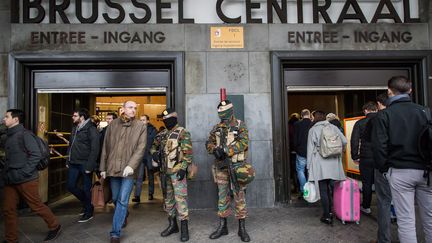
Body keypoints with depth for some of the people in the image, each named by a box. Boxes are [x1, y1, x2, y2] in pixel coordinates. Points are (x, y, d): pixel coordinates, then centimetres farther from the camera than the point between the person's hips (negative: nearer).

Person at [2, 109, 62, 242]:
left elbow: (36, 155, -19)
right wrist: (7, 172, 7)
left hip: (26, 180, -8)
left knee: (36, 206, 4)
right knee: (8, 210, 9)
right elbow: (11, 158, 19)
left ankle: (55, 226, 23)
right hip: (11, 180, 8)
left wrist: (23, 173, -20)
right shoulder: (9, 135, 12)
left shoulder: (25, 134, -12)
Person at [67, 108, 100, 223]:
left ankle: (88, 212, 21)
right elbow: (71, 146, 19)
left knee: (86, 188, 3)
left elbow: (94, 149, -17)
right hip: (74, 164, 8)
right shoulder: (75, 128, 12)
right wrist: (68, 161, 13)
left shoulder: (91, 129, -13)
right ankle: (86, 203, 33)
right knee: (70, 185, 11)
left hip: (84, 164, -8)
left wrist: (89, 166, -20)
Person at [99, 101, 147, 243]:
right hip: (113, 168, 3)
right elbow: (105, 147, 9)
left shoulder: (141, 126, -3)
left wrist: (131, 165, -22)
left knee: (123, 201, -3)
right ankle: (123, 216, 46)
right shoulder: (113, 125, 5)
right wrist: (103, 167, 8)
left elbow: (141, 148, -11)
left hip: (129, 169, -3)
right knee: (115, 199, 18)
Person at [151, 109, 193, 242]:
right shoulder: (161, 134, 13)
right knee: (168, 198, 13)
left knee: (180, 198, -8)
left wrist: (183, 168, -20)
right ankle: (172, 224, 26)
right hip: (164, 171, 7)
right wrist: (154, 153, 0)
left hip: (177, 171, -7)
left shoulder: (183, 133, -7)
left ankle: (184, 227, 0)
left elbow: (188, 153, -13)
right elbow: (154, 146, 23)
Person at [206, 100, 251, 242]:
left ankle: (242, 228, 15)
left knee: (239, 196, 3)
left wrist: (226, 150, -22)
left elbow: (244, 142, -16)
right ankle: (222, 226, 22)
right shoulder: (217, 127, 9)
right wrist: (215, 150, -12)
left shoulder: (240, 125, -4)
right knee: (222, 196, 10)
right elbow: (209, 143, 10)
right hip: (221, 166, 4)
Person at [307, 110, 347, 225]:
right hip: (333, 162, 4)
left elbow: (310, 149, -3)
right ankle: (329, 212, 25)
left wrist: (309, 166, 2)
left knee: (323, 190, 2)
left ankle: (327, 216, 5)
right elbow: (344, 141, 6)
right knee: (329, 189, 16)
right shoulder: (333, 127, 7)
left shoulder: (313, 129, -2)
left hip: (320, 163, -4)